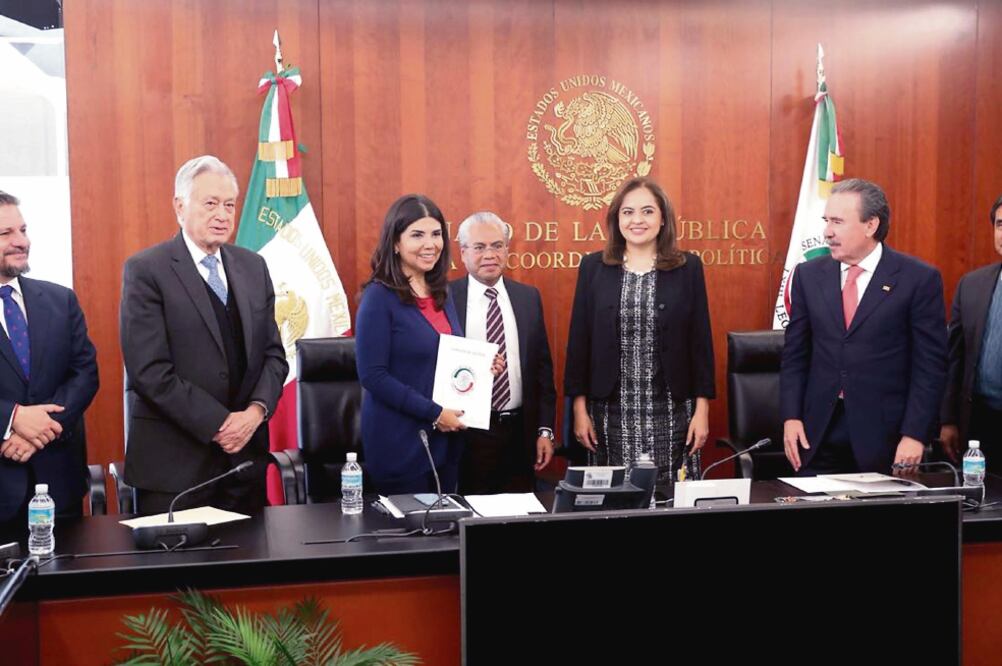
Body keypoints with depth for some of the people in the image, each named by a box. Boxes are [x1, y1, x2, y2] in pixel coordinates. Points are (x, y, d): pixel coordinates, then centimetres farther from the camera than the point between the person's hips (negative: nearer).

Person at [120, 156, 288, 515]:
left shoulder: (253, 266, 10)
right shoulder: (145, 270, -7)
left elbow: (273, 353, 11)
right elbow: (150, 371, -14)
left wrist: (257, 410, -7)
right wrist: (219, 424, -15)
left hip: (246, 457, 5)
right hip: (175, 461, -5)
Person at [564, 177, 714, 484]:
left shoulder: (688, 267, 3)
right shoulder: (593, 267, 4)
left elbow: (700, 340, 3)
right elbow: (579, 339, 4)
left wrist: (702, 409, -1)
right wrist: (579, 407, 0)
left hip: (671, 412, 0)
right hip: (610, 412, 1)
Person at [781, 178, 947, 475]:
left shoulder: (919, 279, -4)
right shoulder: (808, 275, 6)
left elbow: (930, 364, -5)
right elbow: (795, 353, 9)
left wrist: (915, 435, -10)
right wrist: (791, 417, 0)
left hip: (884, 436, -3)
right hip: (818, 435, 3)